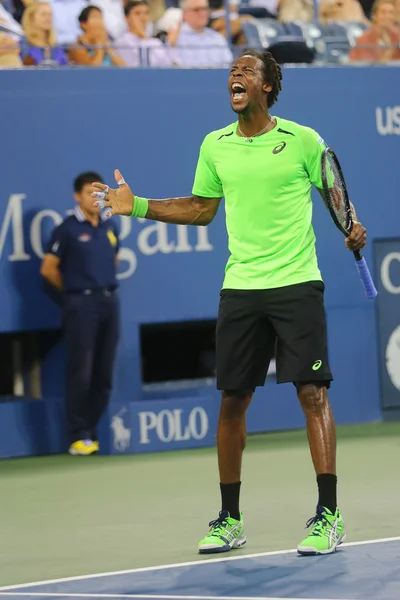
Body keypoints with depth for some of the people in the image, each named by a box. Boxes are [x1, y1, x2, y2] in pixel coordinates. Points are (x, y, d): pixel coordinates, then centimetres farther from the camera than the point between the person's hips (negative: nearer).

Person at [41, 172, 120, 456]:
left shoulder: (110, 228, 12)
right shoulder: (68, 229, -5)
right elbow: (48, 269, -2)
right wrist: (75, 288, 6)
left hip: (109, 301, 6)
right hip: (81, 304, -6)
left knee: (104, 373, 6)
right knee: (81, 372, -7)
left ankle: (95, 432, 13)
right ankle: (79, 436, -5)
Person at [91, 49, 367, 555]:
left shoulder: (302, 141, -2)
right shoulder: (215, 146, 8)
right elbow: (201, 209, 19)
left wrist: (352, 227, -12)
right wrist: (137, 206, 13)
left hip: (297, 285, -4)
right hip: (240, 288, 4)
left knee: (312, 393, -9)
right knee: (232, 399, 5)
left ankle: (328, 517, -7)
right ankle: (229, 520, 15)